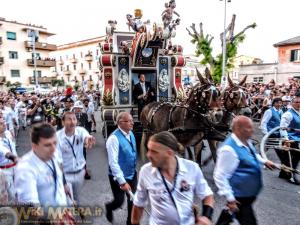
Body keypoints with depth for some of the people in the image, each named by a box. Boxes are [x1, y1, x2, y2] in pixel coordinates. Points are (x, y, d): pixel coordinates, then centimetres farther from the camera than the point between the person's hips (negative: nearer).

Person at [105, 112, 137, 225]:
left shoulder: (131, 134, -3)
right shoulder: (114, 138, -26)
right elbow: (113, 163, -27)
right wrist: (122, 182, -27)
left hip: (132, 174, 6)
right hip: (119, 176, -6)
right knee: (119, 201, 10)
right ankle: (109, 207, 46)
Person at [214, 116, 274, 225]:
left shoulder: (246, 141, -1)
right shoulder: (229, 149, -29)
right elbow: (220, 176, -25)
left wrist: (264, 161, 14)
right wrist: (230, 198, -24)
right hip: (239, 198, -9)